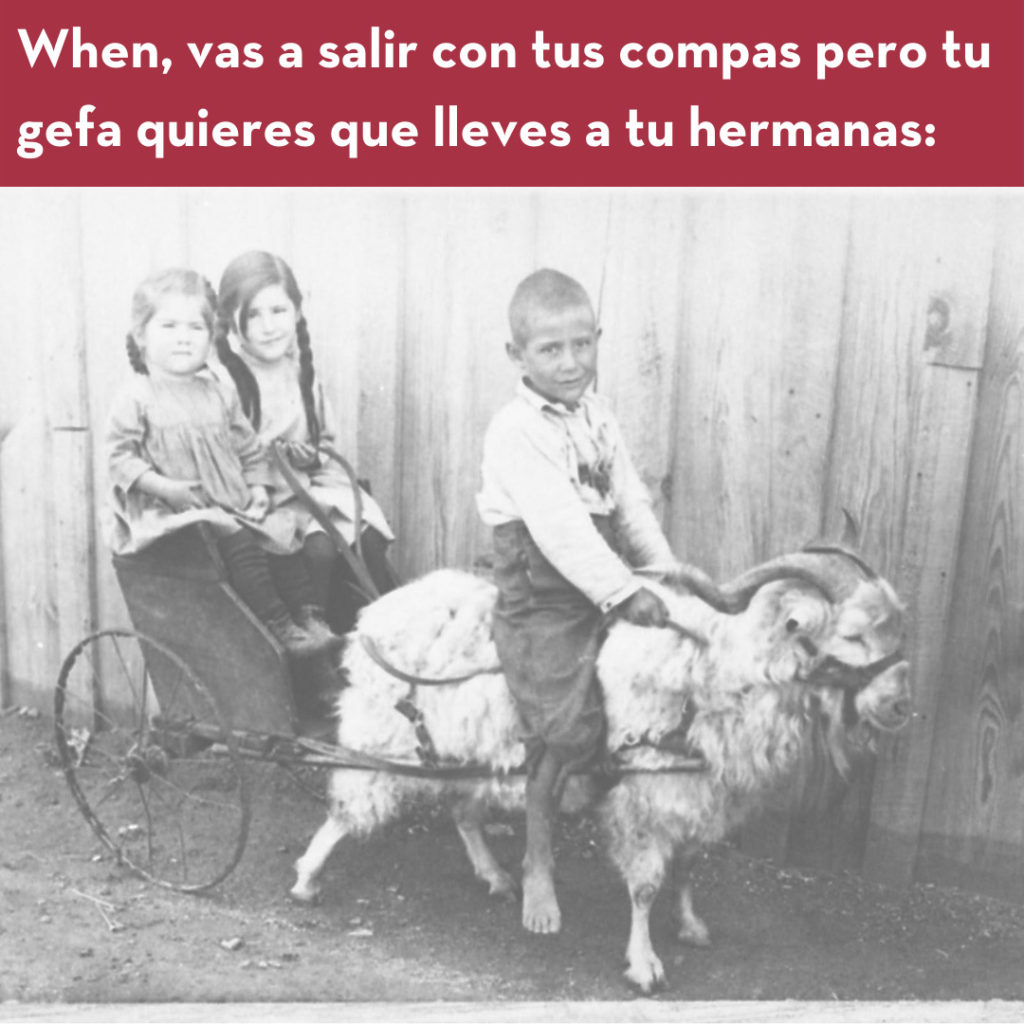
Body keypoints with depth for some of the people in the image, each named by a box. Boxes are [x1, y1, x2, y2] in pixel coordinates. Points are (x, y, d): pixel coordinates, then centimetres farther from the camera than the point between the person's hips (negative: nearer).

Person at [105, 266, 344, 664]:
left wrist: (258, 487, 3)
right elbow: (119, 455, -6)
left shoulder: (220, 393, 11)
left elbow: (249, 447, 17)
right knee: (238, 543, -26)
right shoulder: (137, 399, -4)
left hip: (236, 502, 6)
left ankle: (310, 616, -8)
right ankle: (279, 626, -24)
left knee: (283, 536, -12)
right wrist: (163, 486, -17)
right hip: (181, 508, -5)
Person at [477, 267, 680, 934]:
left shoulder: (598, 417, 12)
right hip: (542, 604, -7)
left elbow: (630, 500, 13)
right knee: (568, 730, -12)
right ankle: (538, 866, 9)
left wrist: (666, 569, 3)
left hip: (605, 591, 8)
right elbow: (559, 526, -22)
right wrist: (624, 591, -25)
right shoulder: (515, 432, -13)